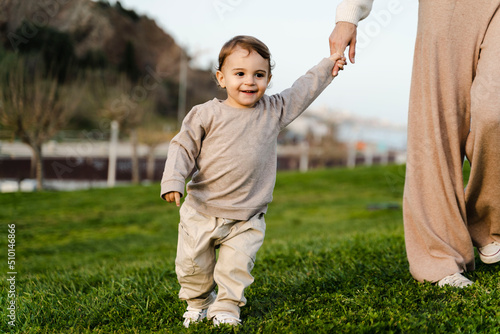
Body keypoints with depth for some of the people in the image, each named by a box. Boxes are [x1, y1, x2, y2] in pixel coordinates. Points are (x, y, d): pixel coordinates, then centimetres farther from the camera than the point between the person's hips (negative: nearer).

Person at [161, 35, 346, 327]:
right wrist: (173, 180, -16)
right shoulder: (208, 114, -6)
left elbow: (303, 91, 17)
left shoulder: (274, 111, 4)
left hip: (246, 219, 1)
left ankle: (226, 307, 8)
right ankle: (198, 303, 30)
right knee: (193, 263, 5)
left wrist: (328, 67, 20)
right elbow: (184, 146, -3)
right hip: (201, 212, -1)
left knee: (238, 264, -11)